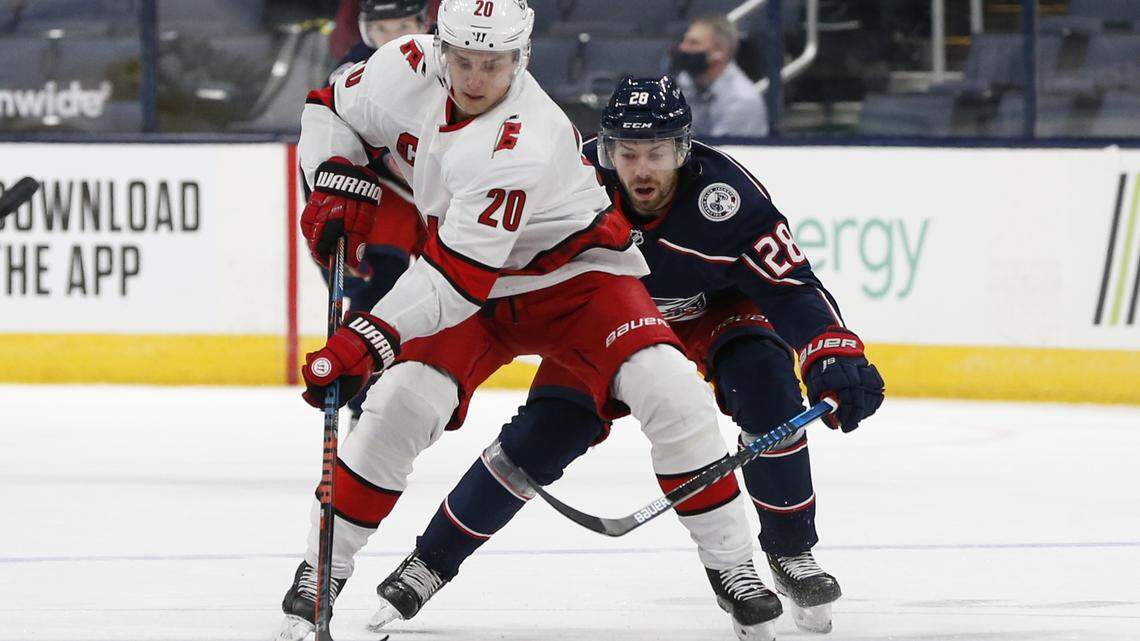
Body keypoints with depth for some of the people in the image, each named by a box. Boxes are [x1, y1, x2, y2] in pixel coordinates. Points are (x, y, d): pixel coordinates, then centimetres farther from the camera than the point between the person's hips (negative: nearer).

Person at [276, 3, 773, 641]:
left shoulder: (523, 144, -36)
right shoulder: (408, 68, -17)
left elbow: (458, 278, -39)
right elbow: (331, 108, 5)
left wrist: (367, 340, -45)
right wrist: (339, 187, -12)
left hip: (575, 273, -4)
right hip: (475, 285, 4)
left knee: (670, 394, -23)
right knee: (401, 404, -17)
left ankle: (731, 563, -9)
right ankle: (323, 571, -5)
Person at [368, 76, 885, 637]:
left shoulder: (726, 198, -34)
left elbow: (792, 289, -34)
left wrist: (836, 359, -48)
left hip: (714, 310, -1)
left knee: (766, 391, -27)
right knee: (543, 434, -11)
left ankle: (791, 550, -7)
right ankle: (429, 561, 3)